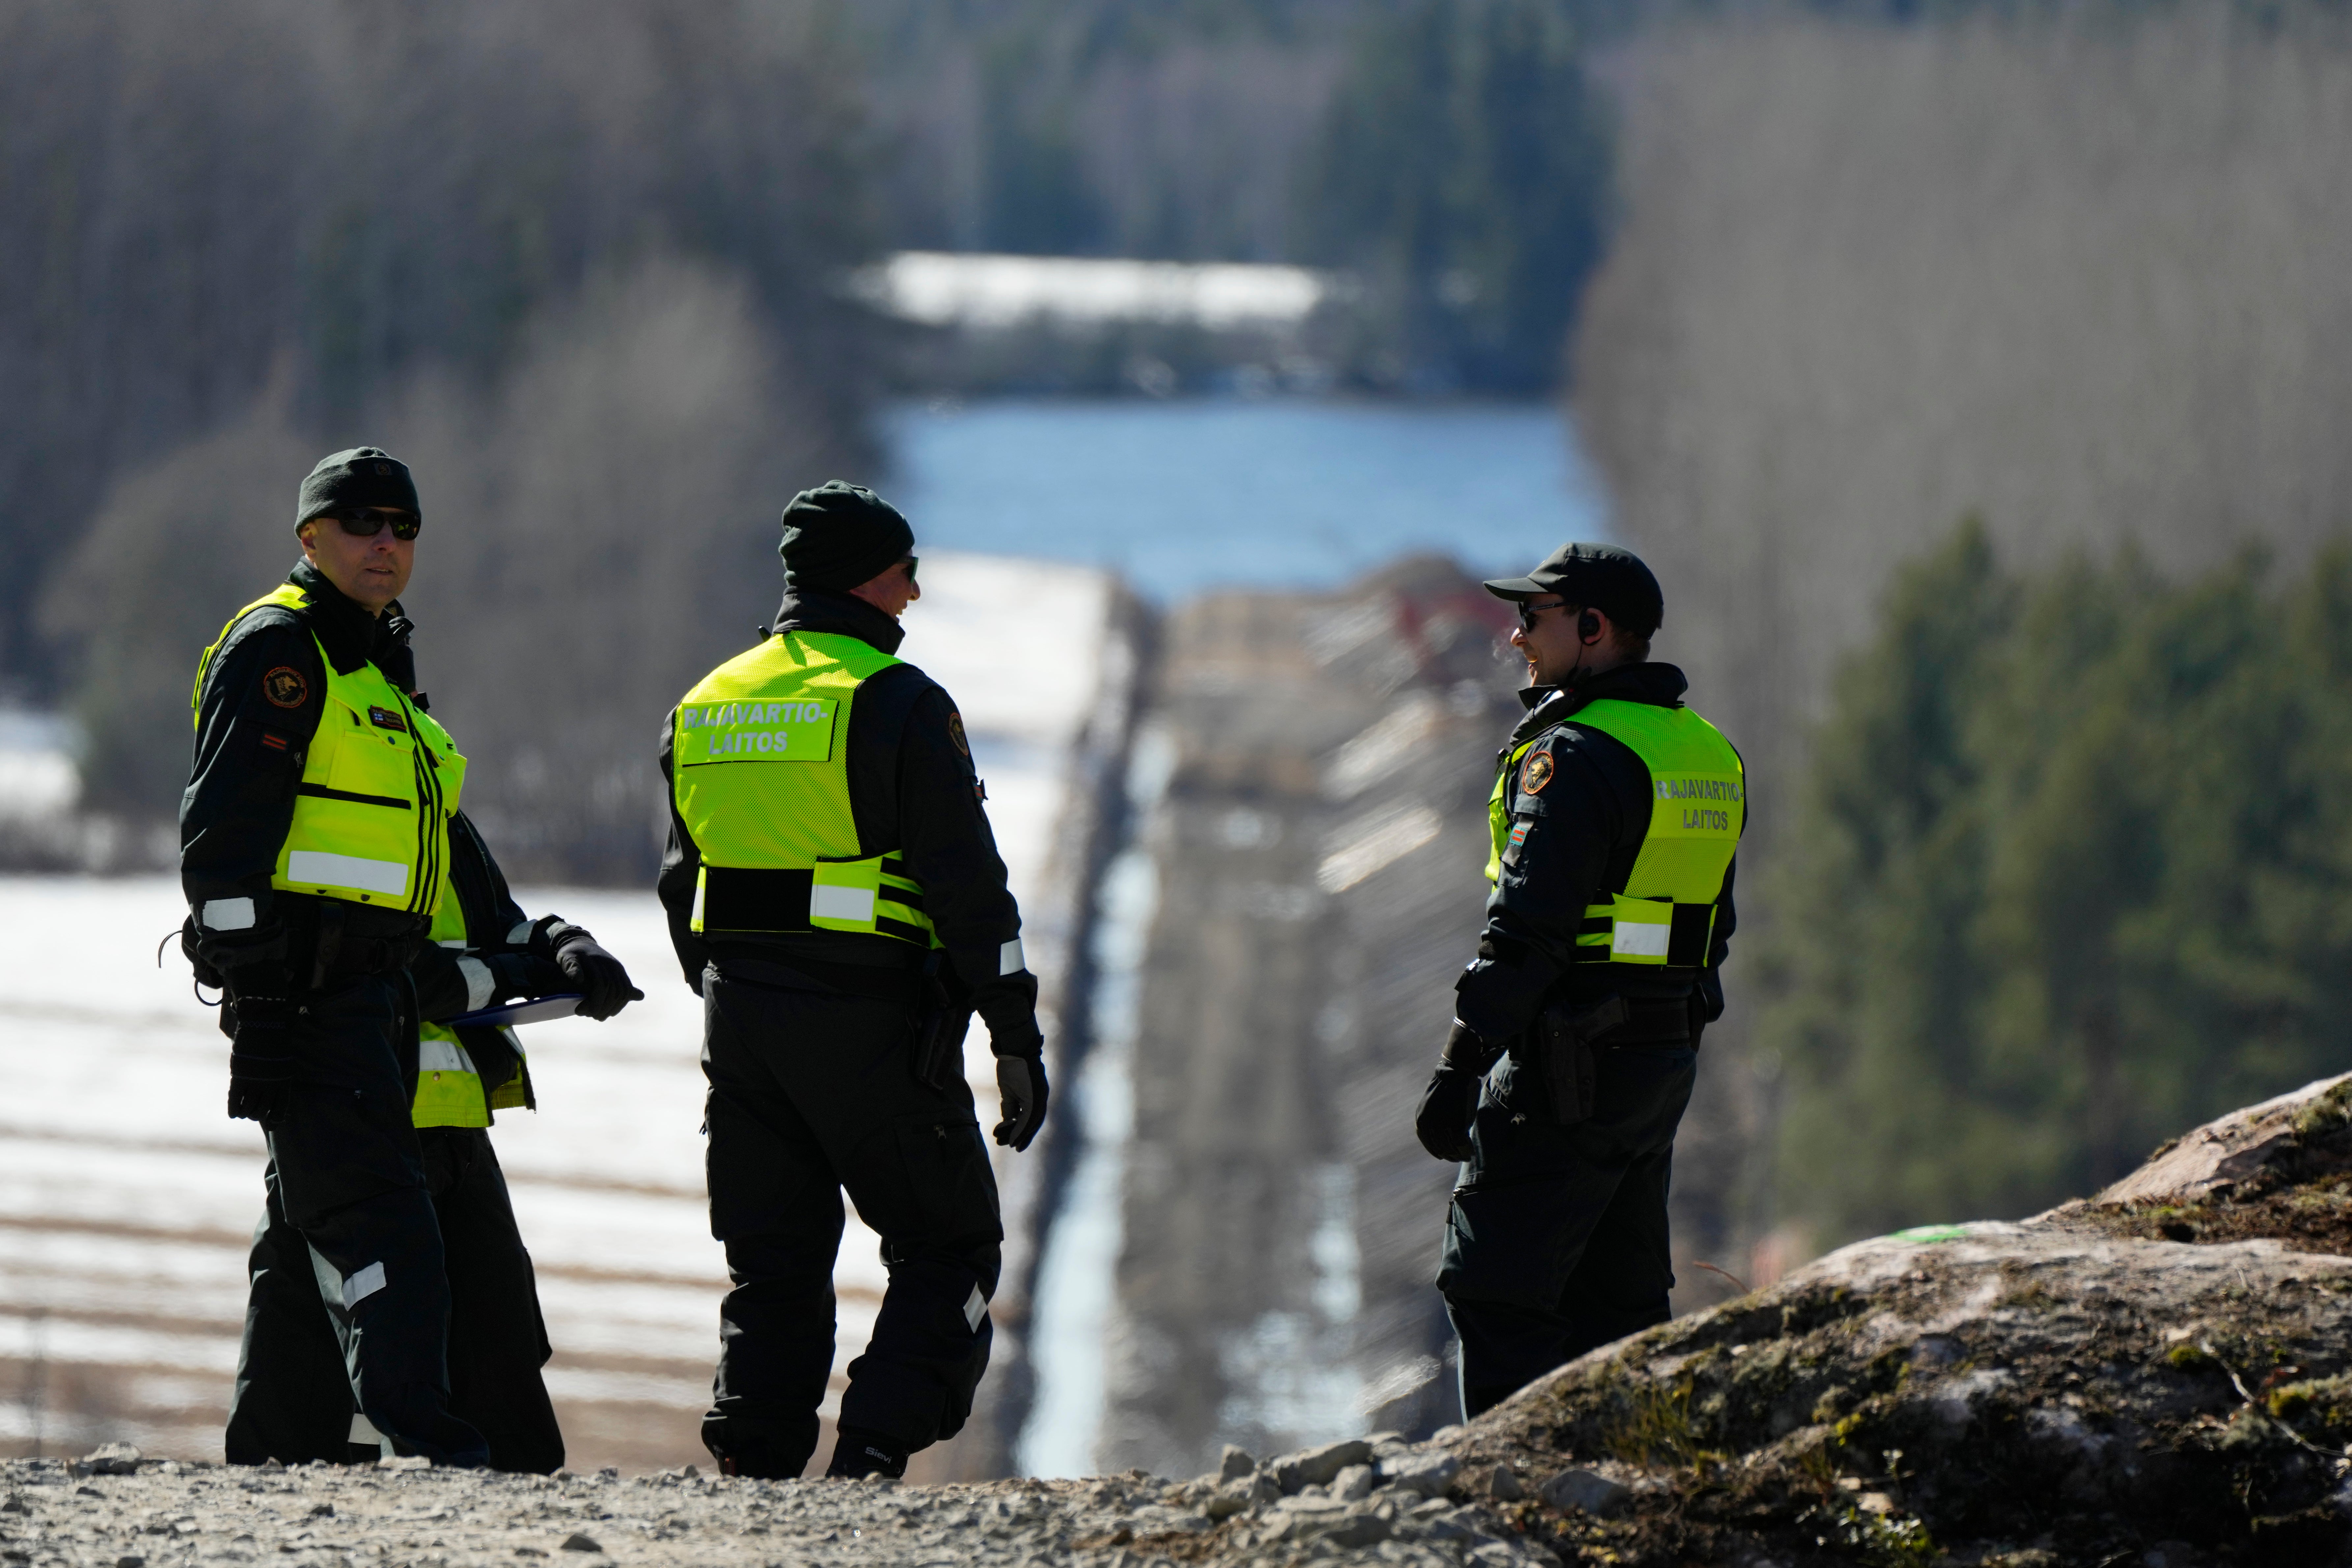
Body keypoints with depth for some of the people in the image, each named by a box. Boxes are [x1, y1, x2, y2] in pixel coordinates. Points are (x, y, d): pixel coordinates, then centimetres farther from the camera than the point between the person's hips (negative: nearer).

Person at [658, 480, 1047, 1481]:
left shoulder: (705, 707, 11)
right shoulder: (896, 704, -10)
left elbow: (684, 884, 18)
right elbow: (966, 882, -13)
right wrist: (1016, 1034, -9)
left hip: (741, 1015, 6)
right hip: (873, 1024, -6)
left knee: (774, 1262, 13)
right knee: (949, 1246, 5)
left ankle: (752, 1458, 3)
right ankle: (875, 1452, -11)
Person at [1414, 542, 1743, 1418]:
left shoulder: (1576, 754, -15)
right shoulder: (1707, 753, 14)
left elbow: (1528, 928, -20)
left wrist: (1458, 1072, -19)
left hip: (1568, 1072, -9)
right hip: (1666, 1063, 9)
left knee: (1496, 1296, -6)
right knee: (1616, 1298, 15)